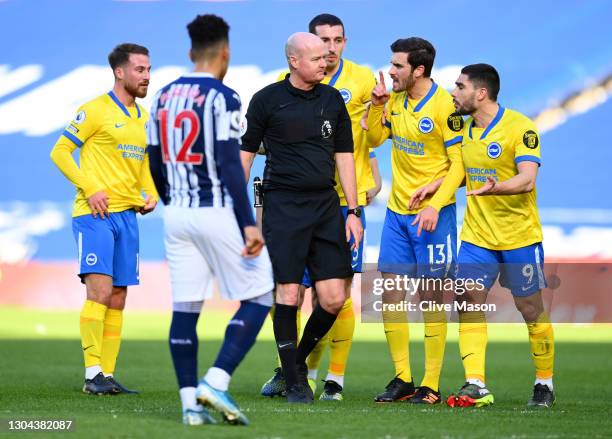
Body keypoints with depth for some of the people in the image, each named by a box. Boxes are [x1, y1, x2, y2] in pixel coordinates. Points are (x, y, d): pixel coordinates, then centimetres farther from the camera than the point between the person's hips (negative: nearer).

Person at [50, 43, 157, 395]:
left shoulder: (143, 117, 17)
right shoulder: (95, 111, -6)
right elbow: (60, 152, -6)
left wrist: (152, 194, 8)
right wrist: (90, 188, -15)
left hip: (128, 215, 7)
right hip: (95, 214, -7)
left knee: (118, 298, 5)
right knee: (100, 290, -15)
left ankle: (108, 376, 9)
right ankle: (93, 374, -14)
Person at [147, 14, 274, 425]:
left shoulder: (165, 96, 10)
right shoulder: (223, 98, -10)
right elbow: (230, 166, -17)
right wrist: (248, 224, -17)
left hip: (177, 215, 7)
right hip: (218, 213, -6)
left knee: (185, 307, 7)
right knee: (259, 297, 3)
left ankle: (191, 401, 5)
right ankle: (216, 381, -10)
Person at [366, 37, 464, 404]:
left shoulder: (445, 106, -13)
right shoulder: (396, 100, 7)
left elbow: (459, 163, -13)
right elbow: (375, 139, 20)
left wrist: (434, 204, -21)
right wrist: (376, 106, 3)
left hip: (432, 213, -6)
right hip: (397, 210, 6)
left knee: (431, 298, -2)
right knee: (390, 294, 4)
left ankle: (431, 386, 4)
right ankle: (402, 380, 13)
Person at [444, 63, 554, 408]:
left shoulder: (520, 128, -15)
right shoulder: (465, 128, 8)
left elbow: (527, 179, -25)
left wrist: (496, 187, -43)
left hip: (520, 236, -6)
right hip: (476, 234, 6)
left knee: (531, 309, 4)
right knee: (469, 302, -8)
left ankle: (545, 384, 20)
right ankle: (476, 386, -11)